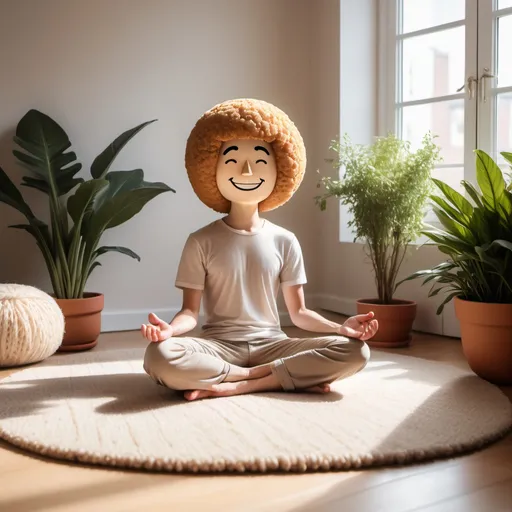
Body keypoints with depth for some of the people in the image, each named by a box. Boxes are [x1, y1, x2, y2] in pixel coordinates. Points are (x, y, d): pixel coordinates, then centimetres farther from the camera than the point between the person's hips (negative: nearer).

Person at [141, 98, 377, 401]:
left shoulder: (284, 241, 5)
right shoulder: (202, 242, 1)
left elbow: (298, 312, 6)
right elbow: (191, 312, -3)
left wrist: (340, 327, -13)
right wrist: (170, 328, -27)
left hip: (271, 344, 2)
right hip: (218, 346, -2)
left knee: (355, 351, -21)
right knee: (160, 356, -35)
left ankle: (235, 385, -23)